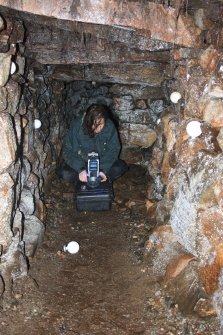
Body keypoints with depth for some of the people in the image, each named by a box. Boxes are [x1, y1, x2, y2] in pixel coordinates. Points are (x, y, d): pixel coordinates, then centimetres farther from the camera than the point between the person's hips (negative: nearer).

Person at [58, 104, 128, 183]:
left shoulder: (110, 126, -21)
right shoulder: (77, 126, -24)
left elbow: (113, 150, -15)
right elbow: (68, 151, -21)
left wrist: (103, 169, -28)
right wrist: (81, 169, -36)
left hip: (103, 162, 1)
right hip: (82, 162, -1)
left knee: (121, 167, -24)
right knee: (65, 173, -27)